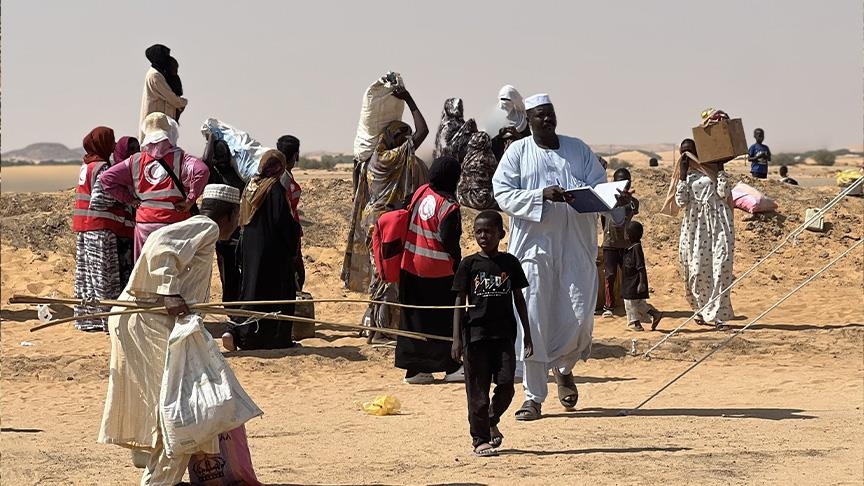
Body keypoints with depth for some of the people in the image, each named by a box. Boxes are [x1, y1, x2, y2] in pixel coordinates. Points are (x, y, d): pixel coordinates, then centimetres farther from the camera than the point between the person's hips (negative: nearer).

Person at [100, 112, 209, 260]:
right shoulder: (180, 159, -5)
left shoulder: (136, 161, 5)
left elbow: (106, 178, 5)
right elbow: (202, 171, -23)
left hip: (144, 222, 3)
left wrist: (130, 199, 8)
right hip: (174, 223, -3)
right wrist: (190, 201, -13)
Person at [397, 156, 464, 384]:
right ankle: (451, 367, 10)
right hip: (438, 272, -6)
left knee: (414, 317, 11)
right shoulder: (449, 207, -17)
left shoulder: (421, 192, 3)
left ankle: (414, 368, 13)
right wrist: (457, 261, -1)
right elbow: (448, 241, -19)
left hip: (411, 267, 6)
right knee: (445, 318, 6)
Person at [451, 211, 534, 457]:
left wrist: (527, 334, 9)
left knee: (506, 385, -4)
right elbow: (460, 302, 0)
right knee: (478, 389, 2)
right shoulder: (469, 264, 0)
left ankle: (491, 420, 24)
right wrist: (457, 338, -6)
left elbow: (519, 299, 11)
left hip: (505, 333, 1)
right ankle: (480, 438, 11)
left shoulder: (510, 263, 5)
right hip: (476, 333, -1)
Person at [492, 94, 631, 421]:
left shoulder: (578, 149, 12)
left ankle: (563, 367, 28)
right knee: (533, 319, -6)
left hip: (576, 244, 2)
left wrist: (617, 198, -14)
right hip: (534, 244, -2)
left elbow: (600, 188, 8)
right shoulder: (517, 153, 5)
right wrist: (542, 195, -18)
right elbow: (503, 195, -5)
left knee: (579, 315, -5)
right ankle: (533, 397, 1)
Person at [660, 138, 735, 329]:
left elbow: (724, 193, -5)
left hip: (718, 222, -1)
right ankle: (701, 308, 21)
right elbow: (681, 202, -1)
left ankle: (718, 313, -10)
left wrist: (720, 169, -5)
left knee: (721, 266, -12)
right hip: (695, 225, 1)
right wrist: (683, 177, -6)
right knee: (698, 269, 0)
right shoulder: (683, 175, 10)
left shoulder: (714, 169, 8)